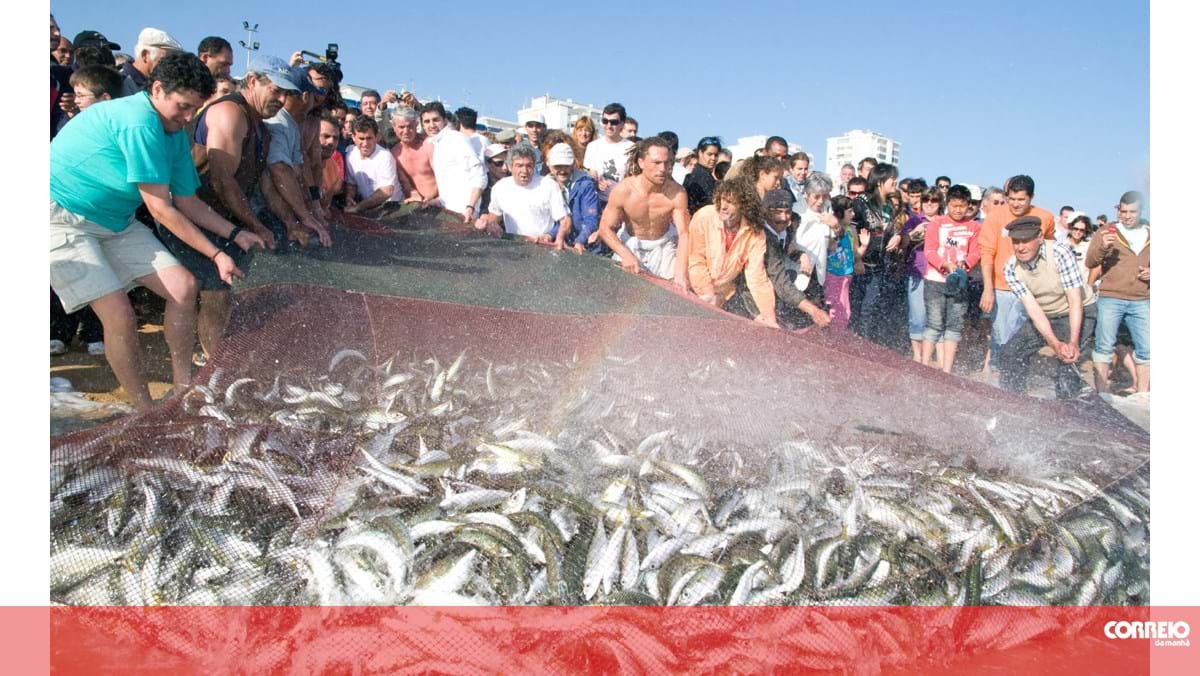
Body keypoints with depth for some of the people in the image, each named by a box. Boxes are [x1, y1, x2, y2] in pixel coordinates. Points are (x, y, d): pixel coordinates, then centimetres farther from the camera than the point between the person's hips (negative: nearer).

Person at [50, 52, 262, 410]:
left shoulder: (175, 134, 3)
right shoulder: (139, 122, -26)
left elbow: (187, 202, 9)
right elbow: (160, 209, -23)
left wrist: (235, 233, -2)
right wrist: (216, 255, -18)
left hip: (114, 220, 9)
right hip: (63, 216, -9)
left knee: (183, 287, -2)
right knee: (119, 315, -17)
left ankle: (183, 390, 9)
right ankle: (148, 416, -4)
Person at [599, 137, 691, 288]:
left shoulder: (677, 194, -26)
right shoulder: (623, 190, -26)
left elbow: (683, 234, -28)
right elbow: (606, 228, -17)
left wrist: (681, 274, -40)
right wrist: (626, 255, -32)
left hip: (663, 246, 0)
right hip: (630, 243, 0)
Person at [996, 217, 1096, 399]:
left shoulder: (1059, 251, -27)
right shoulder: (1011, 268, -16)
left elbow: (1075, 300, -27)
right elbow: (1032, 307, -22)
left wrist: (1073, 342, -36)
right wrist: (1055, 343, -33)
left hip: (1078, 313, -5)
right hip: (1042, 316, 5)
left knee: (1066, 363, -24)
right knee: (1009, 357, 0)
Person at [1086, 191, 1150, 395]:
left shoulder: (1149, 235, 13)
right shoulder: (1106, 233, 3)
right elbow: (1089, 263, -6)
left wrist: (1151, 272, 1)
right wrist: (1102, 247, -25)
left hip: (1142, 301, 3)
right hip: (1110, 299, -3)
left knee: (1145, 349, 5)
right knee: (1104, 346, -2)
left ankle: (1142, 395, 15)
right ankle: (1101, 394, 3)